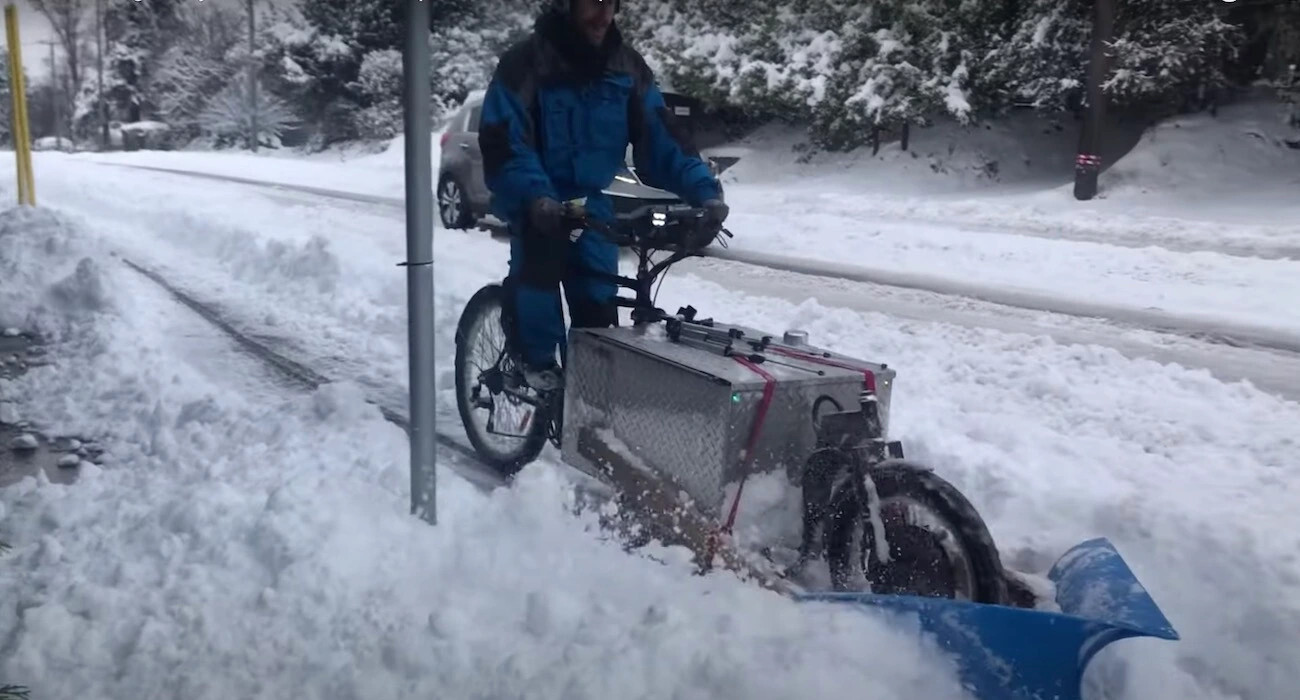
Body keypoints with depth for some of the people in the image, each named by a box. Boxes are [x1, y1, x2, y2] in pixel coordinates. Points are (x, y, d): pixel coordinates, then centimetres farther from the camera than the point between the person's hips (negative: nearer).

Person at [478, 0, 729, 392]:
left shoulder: (626, 67, -3)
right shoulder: (524, 63, -16)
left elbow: (659, 136, -7)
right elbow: (502, 141, -23)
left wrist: (704, 189, -20)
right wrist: (535, 195, -41)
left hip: (591, 202, 4)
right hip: (537, 203, -3)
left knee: (597, 302, -6)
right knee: (539, 263, -31)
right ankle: (538, 361, -14)